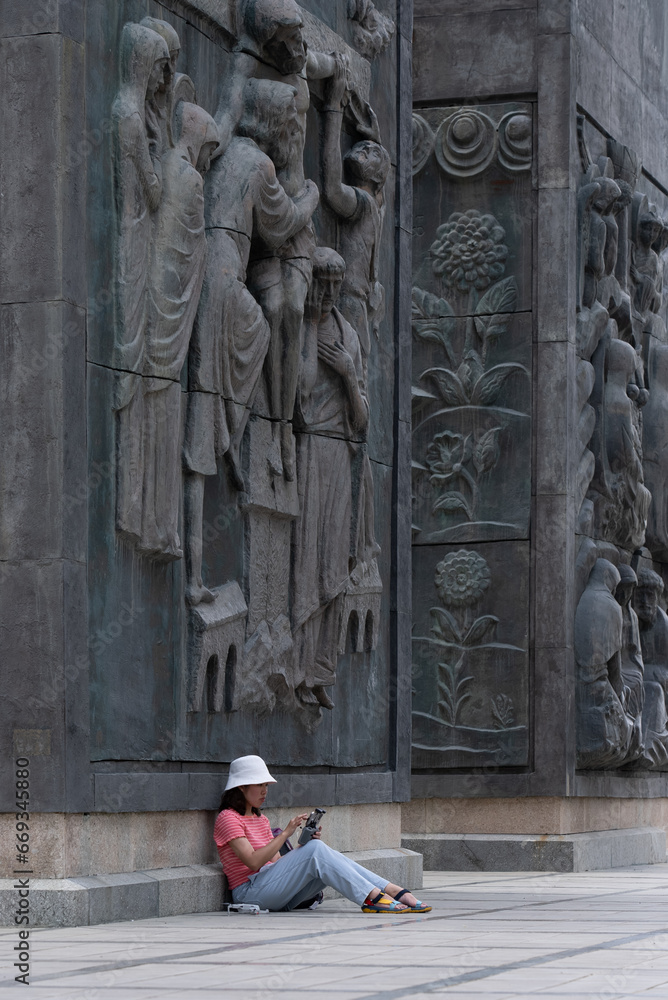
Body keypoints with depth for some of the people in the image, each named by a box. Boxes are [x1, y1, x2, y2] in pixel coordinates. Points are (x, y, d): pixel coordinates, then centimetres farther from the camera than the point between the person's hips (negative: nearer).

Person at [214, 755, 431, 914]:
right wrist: (286, 833, -20)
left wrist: (306, 843, -1)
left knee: (326, 857, -14)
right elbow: (253, 862, -17)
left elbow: (278, 861, 15)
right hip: (250, 891, -8)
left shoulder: (260, 819, 24)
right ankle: (373, 897, -30)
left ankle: (397, 893, -24)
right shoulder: (228, 818, -4)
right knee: (316, 850, -23)